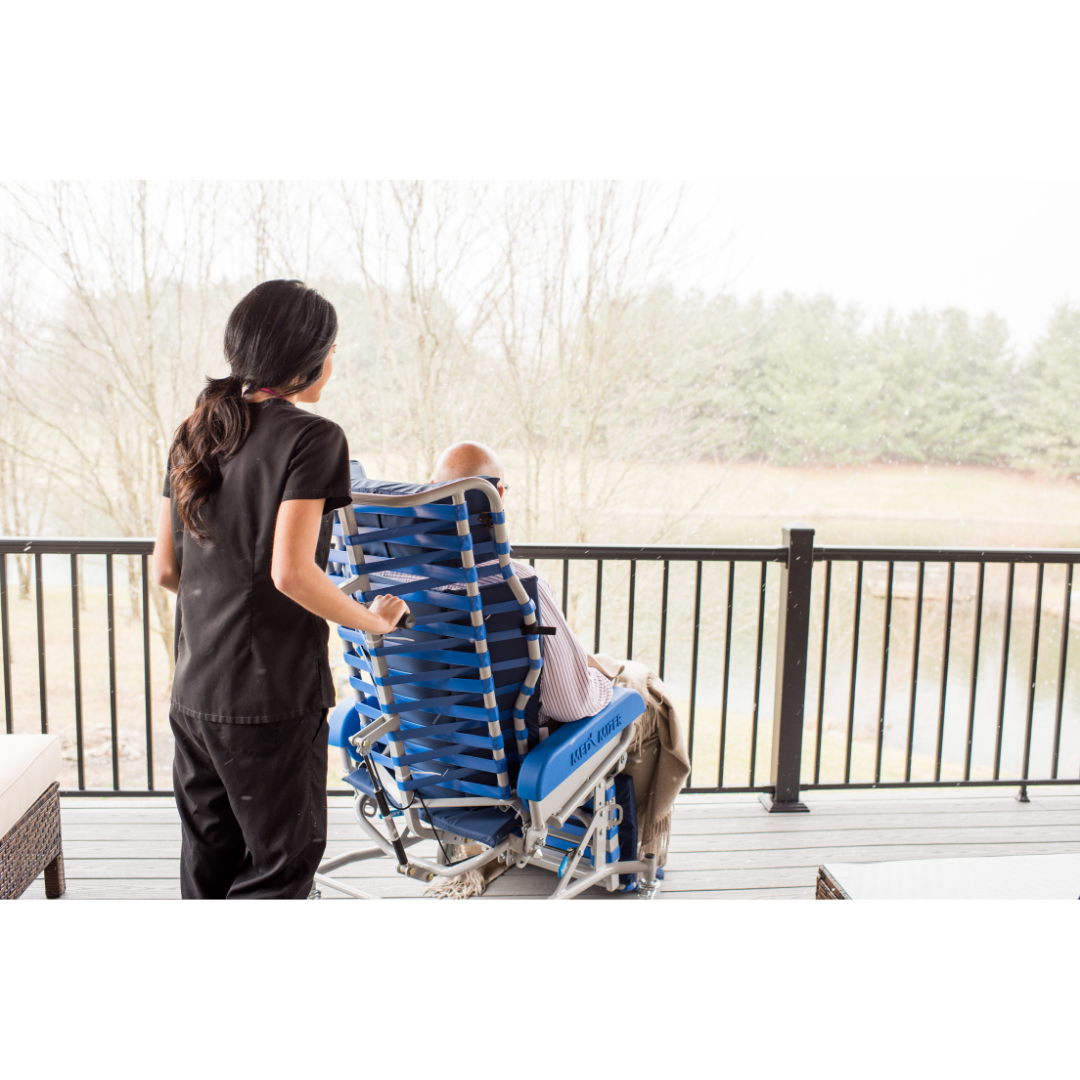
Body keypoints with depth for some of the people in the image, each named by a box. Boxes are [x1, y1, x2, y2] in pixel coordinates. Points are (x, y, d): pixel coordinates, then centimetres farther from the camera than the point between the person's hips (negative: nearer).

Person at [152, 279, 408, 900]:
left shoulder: (195, 434, 10)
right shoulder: (311, 437, -12)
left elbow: (165, 570, 12)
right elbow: (292, 572, -22)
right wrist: (375, 620, -8)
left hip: (194, 693, 7)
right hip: (272, 699, -7)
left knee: (207, 869, 20)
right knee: (280, 868, 8)